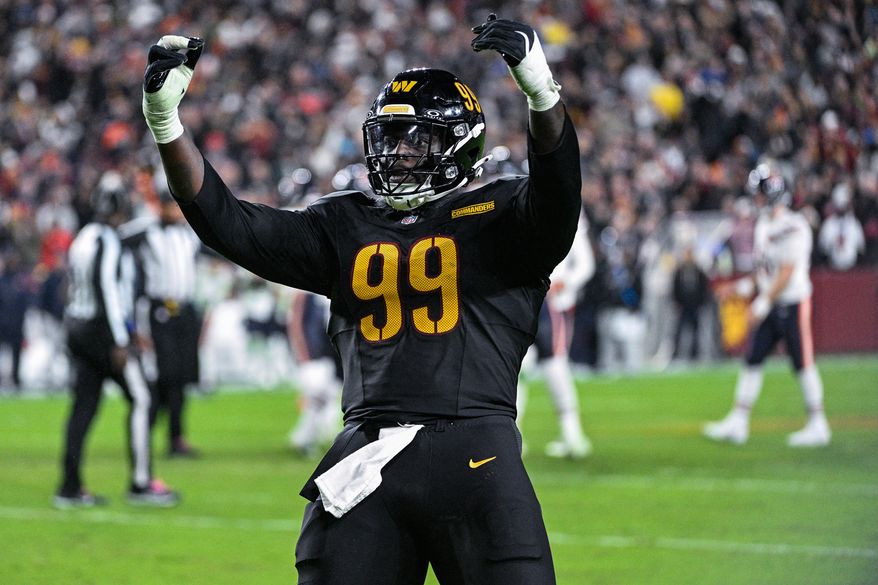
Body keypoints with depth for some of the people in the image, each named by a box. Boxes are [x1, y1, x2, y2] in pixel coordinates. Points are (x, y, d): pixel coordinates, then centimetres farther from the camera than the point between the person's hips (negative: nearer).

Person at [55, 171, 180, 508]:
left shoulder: (84, 239, 13)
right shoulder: (107, 241, -14)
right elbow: (107, 290, -19)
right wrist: (119, 342, -18)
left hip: (77, 326, 9)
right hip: (103, 329, -9)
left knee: (84, 405, 8)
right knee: (140, 400, -1)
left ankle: (70, 487, 6)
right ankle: (141, 483, 0)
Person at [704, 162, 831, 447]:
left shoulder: (793, 227, -17)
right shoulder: (763, 223, 11)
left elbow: (787, 272, -20)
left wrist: (763, 303, -20)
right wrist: (745, 286, 14)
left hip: (792, 303, -9)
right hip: (770, 304, 9)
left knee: (803, 364, -2)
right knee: (752, 360, 6)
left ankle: (818, 426, 5)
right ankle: (738, 422, 9)